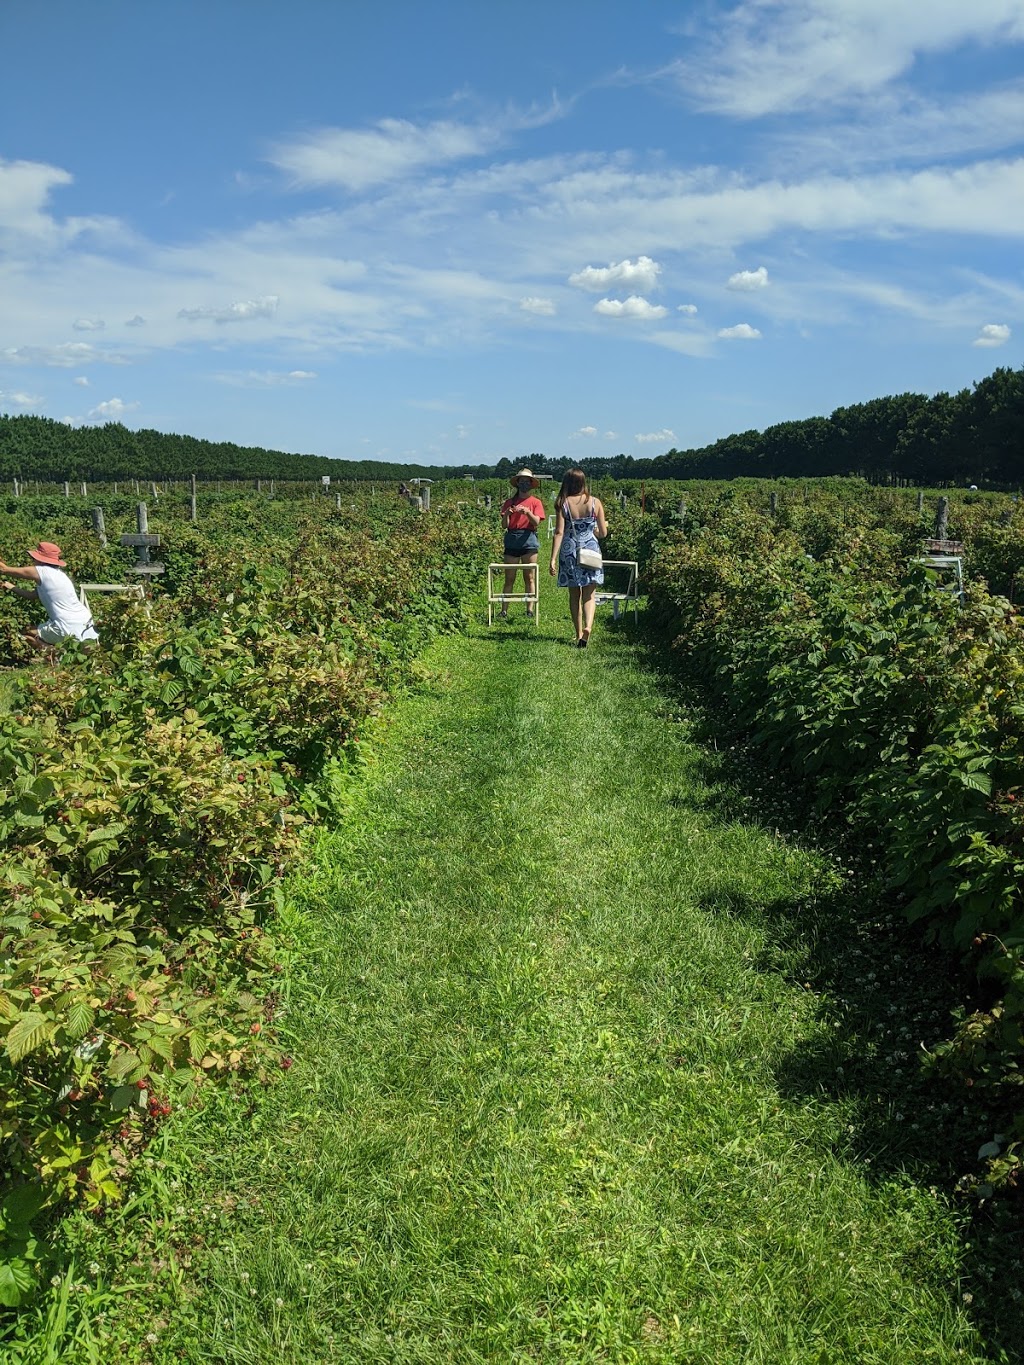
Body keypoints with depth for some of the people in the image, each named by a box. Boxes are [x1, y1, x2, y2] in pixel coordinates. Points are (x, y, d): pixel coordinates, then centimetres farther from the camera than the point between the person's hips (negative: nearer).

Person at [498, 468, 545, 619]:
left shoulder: (535, 502, 7)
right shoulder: (509, 502, 11)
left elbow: (536, 523, -8)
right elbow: (504, 526, 3)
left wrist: (527, 512, -25)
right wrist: (507, 514, -16)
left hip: (529, 540, -1)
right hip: (511, 540, 1)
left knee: (530, 578, 0)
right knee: (509, 579, 2)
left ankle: (530, 610, 1)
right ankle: (504, 611, 2)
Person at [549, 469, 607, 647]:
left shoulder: (562, 504, -5)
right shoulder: (595, 502, -1)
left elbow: (559, 532, -10)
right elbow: (603, 533, 2)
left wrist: (553, 559, -10)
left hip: (569, 552, 0)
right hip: (591, 551, 0)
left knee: (574, 595, 12)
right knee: (589, 594, 5)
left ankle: (579, 634, 15)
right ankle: (588, 626, -20)